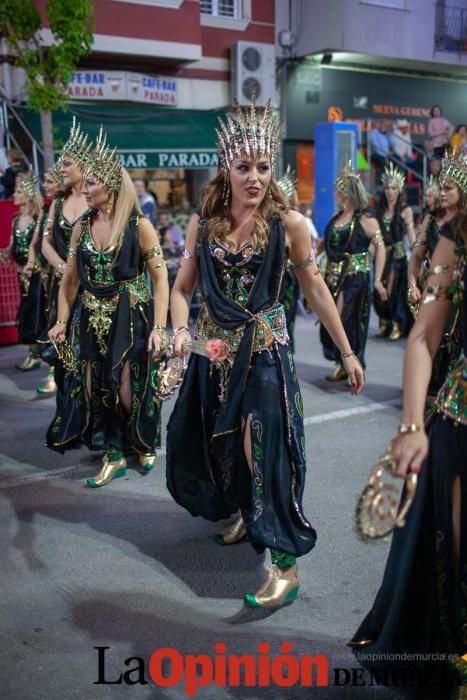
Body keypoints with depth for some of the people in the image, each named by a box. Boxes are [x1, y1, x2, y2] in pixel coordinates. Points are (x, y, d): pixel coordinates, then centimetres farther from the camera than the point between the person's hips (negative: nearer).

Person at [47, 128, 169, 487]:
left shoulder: (138, 225, -10)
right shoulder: (82, 226, 4)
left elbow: (160, 278, -10)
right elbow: (70, 279, 10)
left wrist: (159, 327, -15)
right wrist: (62, 320, 4)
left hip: (133, 319, -5)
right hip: (94, 320, 5)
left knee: (129, 390, 2)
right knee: (93, 389, 7)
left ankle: (145, 445, 30)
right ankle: (113, 456, 23)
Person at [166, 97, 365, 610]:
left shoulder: (288, 223, -8)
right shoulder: (204, 222, 0)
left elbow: (315, 289, -1)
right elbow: (181, 288, 3)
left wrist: (347, 353, 1)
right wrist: (180, 331, -17)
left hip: (264, 352, -4)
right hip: (213, 351, 4)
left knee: (265, 449, -6)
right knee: (208, 442, 17)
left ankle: (286, 563, 5)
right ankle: (239, 511, 46)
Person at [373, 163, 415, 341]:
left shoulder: (405, 210, -2)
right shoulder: (379, 210, 9)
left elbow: (411, 234, -5)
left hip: (398, 254, -4)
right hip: (382, 254, 4)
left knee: (395, 289, -2)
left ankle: (397, 325, 7)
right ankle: (384, 323, 18)